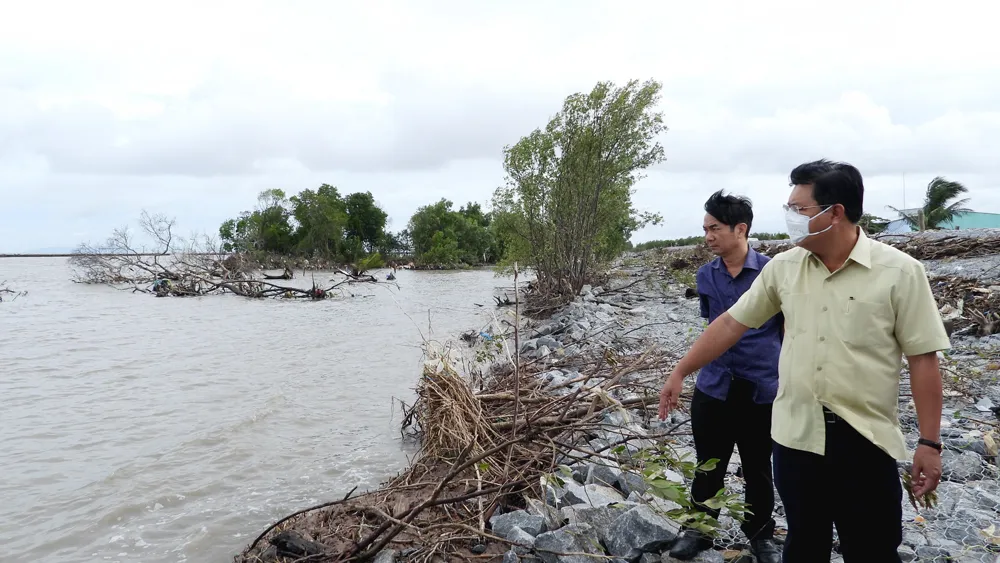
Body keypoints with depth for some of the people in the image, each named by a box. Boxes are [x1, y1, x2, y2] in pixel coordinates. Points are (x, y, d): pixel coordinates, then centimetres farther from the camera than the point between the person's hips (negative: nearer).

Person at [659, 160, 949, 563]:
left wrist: (929, 443, -7)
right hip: (794, 434, 3)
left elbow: (923, 358, -8)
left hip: (864, 440, -3)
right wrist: (680, 372, 8)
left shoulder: (900, 272, -10)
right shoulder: (783, 267, 0)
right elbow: (731, 323, 7)